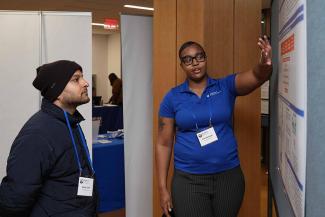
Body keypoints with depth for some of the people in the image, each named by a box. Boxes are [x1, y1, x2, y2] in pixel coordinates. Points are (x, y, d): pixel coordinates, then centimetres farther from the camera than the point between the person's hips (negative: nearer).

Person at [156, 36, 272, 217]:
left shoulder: (226, 86, 1)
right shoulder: (172, 97, -1)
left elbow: (257, 77, -16)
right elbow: (164, 144, 1)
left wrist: (265, 65, -40)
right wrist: (163, 188, -2)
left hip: (228, 176, 1)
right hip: (188, 180, -1)